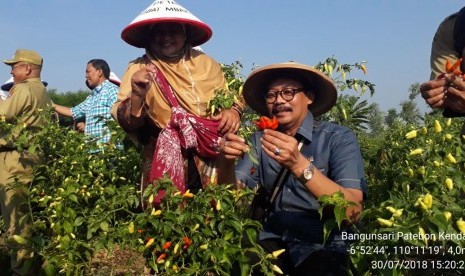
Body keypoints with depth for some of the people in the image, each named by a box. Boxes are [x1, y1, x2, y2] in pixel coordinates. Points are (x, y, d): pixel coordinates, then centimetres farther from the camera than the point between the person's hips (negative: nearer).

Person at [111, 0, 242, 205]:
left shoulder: (206, 63, 6)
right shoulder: (139, 69, -1)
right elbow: (127, 123, -8)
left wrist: (233, 111, -6)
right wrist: (137, 95, -26)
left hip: (214, 160, 3)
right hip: (166, 165, -2)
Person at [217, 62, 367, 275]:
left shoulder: (339, 138, -8)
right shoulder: (259, 140, 6)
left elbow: (352, 211, -20)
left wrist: (299, 165, -33)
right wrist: (227, 162, -20)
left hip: (322, 246, -3)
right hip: (272, 239, 3)